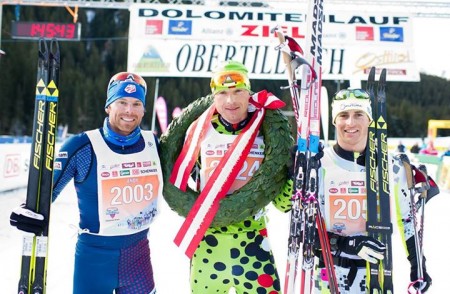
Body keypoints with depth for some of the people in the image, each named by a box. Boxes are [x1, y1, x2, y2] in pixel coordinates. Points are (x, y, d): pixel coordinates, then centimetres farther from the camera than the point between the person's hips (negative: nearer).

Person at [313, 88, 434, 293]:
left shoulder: (390, 167, -1)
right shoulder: (319, 164, -10)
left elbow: (407, 220, 9)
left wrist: (418, 267, 8)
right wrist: (349, 245, -22)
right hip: (330, 275, -2)